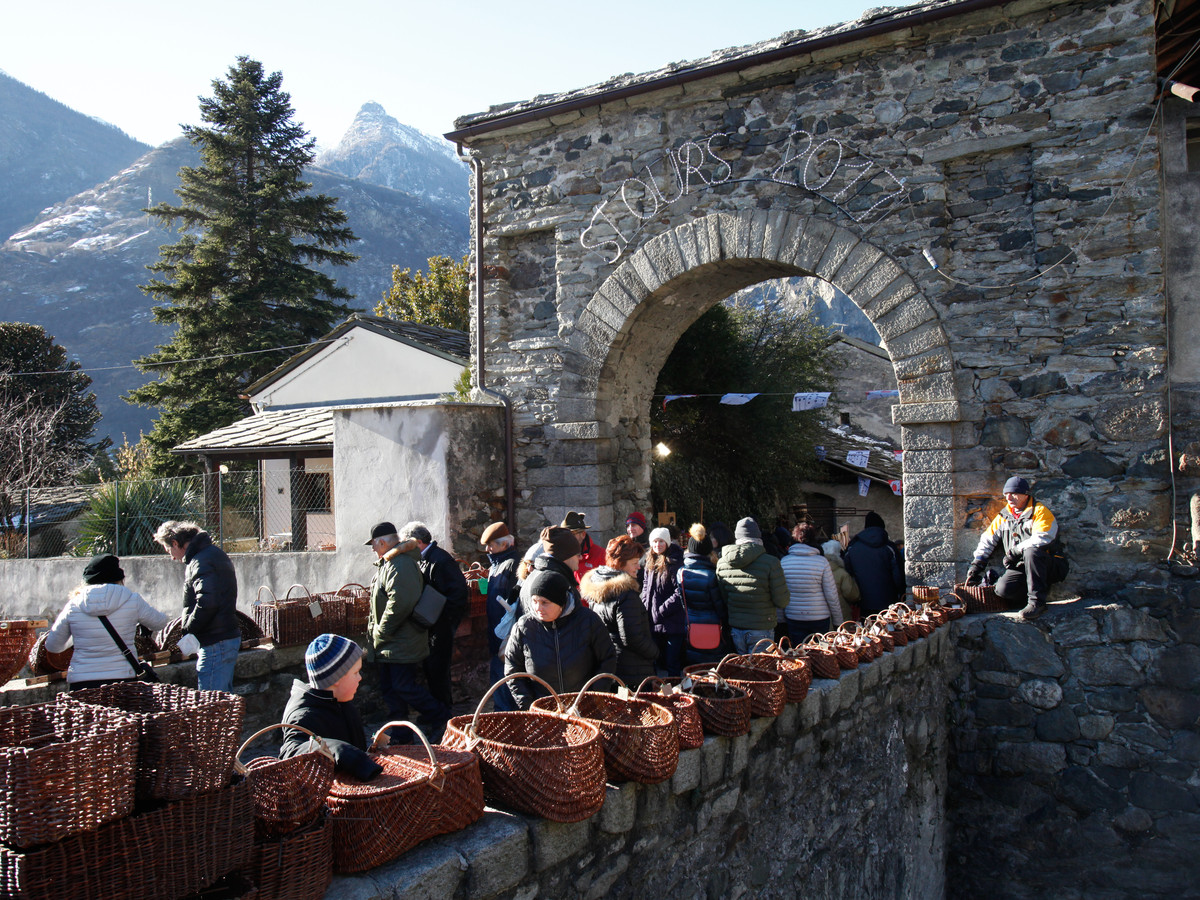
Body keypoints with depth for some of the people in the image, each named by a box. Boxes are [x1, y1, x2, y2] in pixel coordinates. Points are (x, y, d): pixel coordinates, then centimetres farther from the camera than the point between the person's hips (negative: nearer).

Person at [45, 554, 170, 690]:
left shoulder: (73, 606, 4)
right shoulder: (132, 601, -1)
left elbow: (52, 646, 17)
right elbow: (159, 623, 16)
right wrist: (165, 617, 40)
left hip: (80, 684, 1)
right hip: (123, 679, -1)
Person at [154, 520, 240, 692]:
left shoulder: (201, 562, -14)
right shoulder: (214, 553, 18)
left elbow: (207, 602, -26)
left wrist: (188, 632, -15)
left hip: (215, 643, -11)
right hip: (229, 637, 11)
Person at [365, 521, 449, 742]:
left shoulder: (401, 564, -19)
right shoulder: (385, 563, 17)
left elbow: (399, 603, -28)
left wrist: (382, 631, -19)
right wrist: (376, 633, 19)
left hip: (402, 644, -11)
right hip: (386, 643, 11)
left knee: (404, 686, -10)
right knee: (389, 689, 12)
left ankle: (440, 719, 4)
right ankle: (400, 735, 20)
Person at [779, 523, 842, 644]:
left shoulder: (783, 561, -5)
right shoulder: (822, 562, -10)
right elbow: (832, 596, -7)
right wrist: (838, 621, 4)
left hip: (793, 620, 2)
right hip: (820, 619, -1)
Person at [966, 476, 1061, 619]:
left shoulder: (1040, 511, -3)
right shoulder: (1003, 517, 15)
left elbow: (1041, 540, -19)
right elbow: (987, 541, 17)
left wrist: (1016, 550, -15)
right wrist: (976, 565, 8)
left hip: (1044, 567, -4)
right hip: (1017, 568, 4)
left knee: (1032, 551, -38)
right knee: (1002, 589, -26)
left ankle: (1037, 601, -28)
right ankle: (1041, 589, -1)